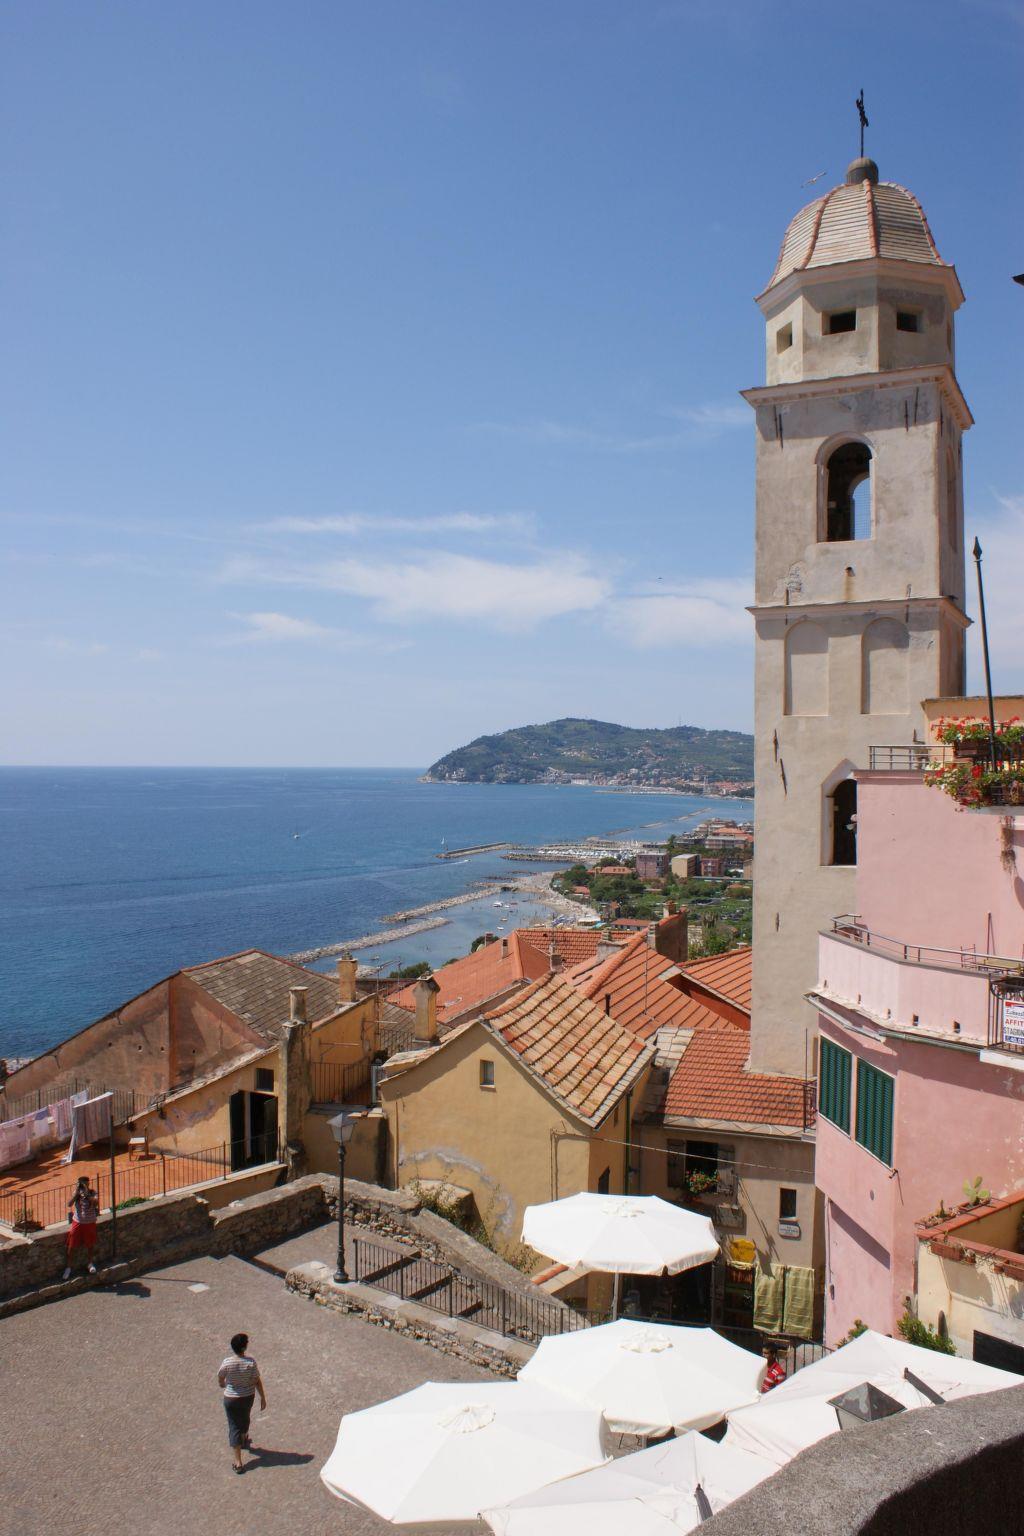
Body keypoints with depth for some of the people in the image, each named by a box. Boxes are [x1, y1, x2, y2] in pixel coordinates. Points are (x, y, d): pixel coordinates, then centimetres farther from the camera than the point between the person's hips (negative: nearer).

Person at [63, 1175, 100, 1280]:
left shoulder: (92, 1192, -11)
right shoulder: (76, 1193, -7)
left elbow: (96, 1202, -29)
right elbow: (69, 1204, -20)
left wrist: (87, 1193, -38)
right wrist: (76, 1192, -30)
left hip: (90, 1223, -1)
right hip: (78, 1222, 1)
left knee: (90, 1244, 15)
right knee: (72, 1246, 4)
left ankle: (90, 1263, 36)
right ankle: (68, 1267, 20)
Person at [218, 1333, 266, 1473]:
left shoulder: (227, 1363, -23)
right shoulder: (250, 1362, -22)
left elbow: (220, 1378, -4)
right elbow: (257, 1381, -13)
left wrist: (222, 1385, 19)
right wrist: (263, 1397, -1)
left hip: (231, 1398, -2)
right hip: (248, 1396, 2)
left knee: (234, 1427, 8)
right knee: (245, 1418, 30)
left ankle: (237, 1461, 8)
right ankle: (244, 1439, 56)